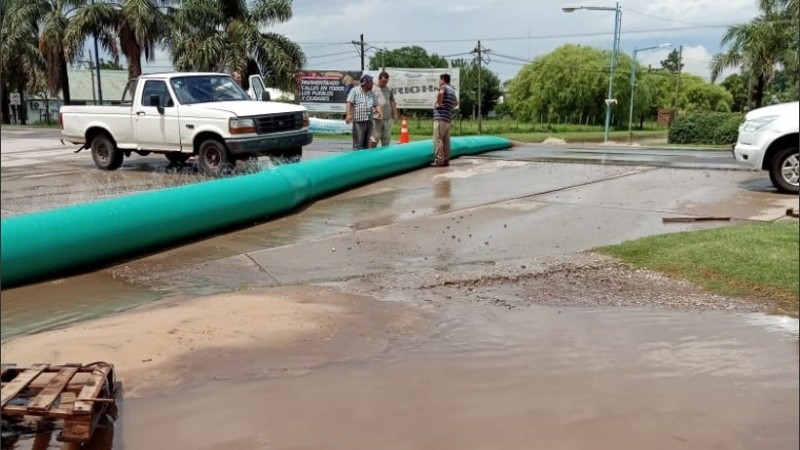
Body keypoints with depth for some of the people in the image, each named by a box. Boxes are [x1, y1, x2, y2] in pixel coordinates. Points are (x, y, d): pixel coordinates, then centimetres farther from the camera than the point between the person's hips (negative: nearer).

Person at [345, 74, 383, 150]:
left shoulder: (372, 93, 18)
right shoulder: (355, 91, 2)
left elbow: (376, 104, 16)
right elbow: (349, 103, -8)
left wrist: (380, 112, -6)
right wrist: (348, 114, -23)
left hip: (369, 121, 6)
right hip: (359, 121, -6)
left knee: (366, 144, 9)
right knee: (358, 144, -9)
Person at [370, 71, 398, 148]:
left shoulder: (389, 89, 15)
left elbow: (392, 102, 20)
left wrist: (395, 113, 16)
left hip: (387, 118, 5)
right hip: (376, 118, -5)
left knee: (386, 138, 10)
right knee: (374, 138, -8)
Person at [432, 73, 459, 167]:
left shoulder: (443, 87, -6)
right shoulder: (452, 90, 20)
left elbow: (440, 93, -31)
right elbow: (456, 103, 36)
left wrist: (439, 103, -18)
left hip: (440, 118, -9)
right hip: (448, 118, 9)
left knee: (438, 140, -9)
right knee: (446, 140, 10)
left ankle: (439, 160, -12)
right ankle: (446, 160, 11)